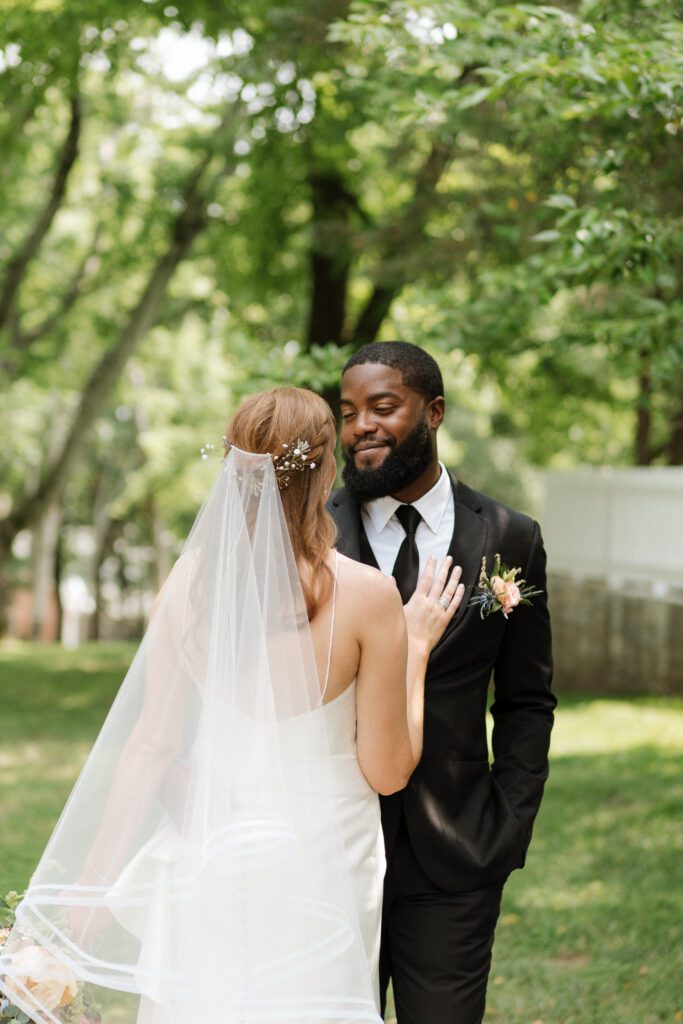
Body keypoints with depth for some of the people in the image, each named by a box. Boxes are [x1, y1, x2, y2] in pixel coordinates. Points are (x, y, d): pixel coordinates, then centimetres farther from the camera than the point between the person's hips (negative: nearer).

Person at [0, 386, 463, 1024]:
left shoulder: (189, 580, -7)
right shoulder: (367, 595, -16)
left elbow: (151, 741, -1)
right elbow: (387, 771, -10)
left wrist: (96, 876, 9)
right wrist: (416, 647, 2)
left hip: (207, 857, 3)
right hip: (317, 869, -3)